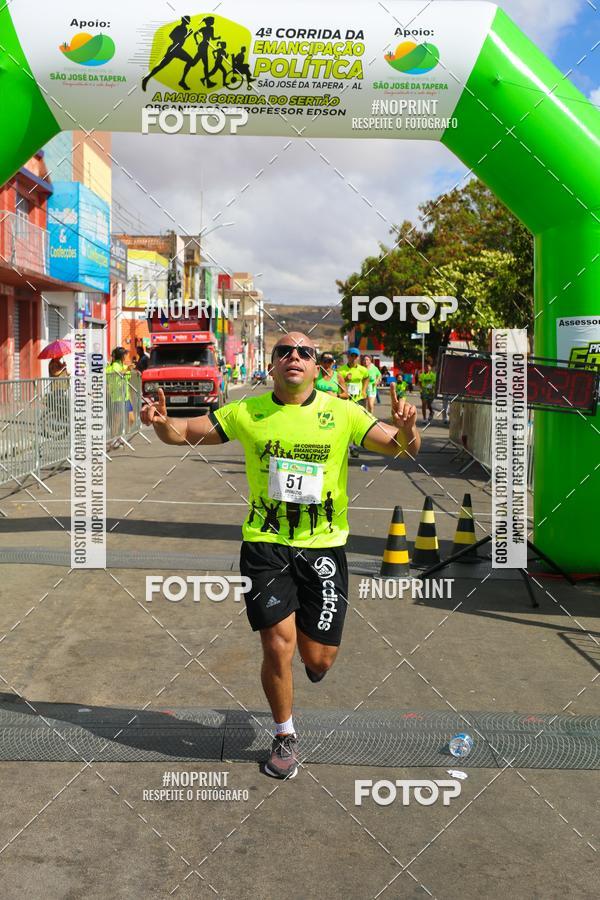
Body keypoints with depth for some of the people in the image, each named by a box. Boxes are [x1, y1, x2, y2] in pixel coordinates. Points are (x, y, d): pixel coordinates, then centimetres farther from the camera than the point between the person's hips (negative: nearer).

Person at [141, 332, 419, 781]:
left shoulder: (342, 414, -2)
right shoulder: (246, 413, 0)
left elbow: (400, 447, -4)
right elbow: (185, 433, 6)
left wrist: (407, 430, -28)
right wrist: (162, 422, -16)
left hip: (324, 545, 0)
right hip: (265, 544, 0)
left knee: (318, 659, 5)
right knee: (279, 645, -6)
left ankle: (311, 629, 45)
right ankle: (285, 736, 21)